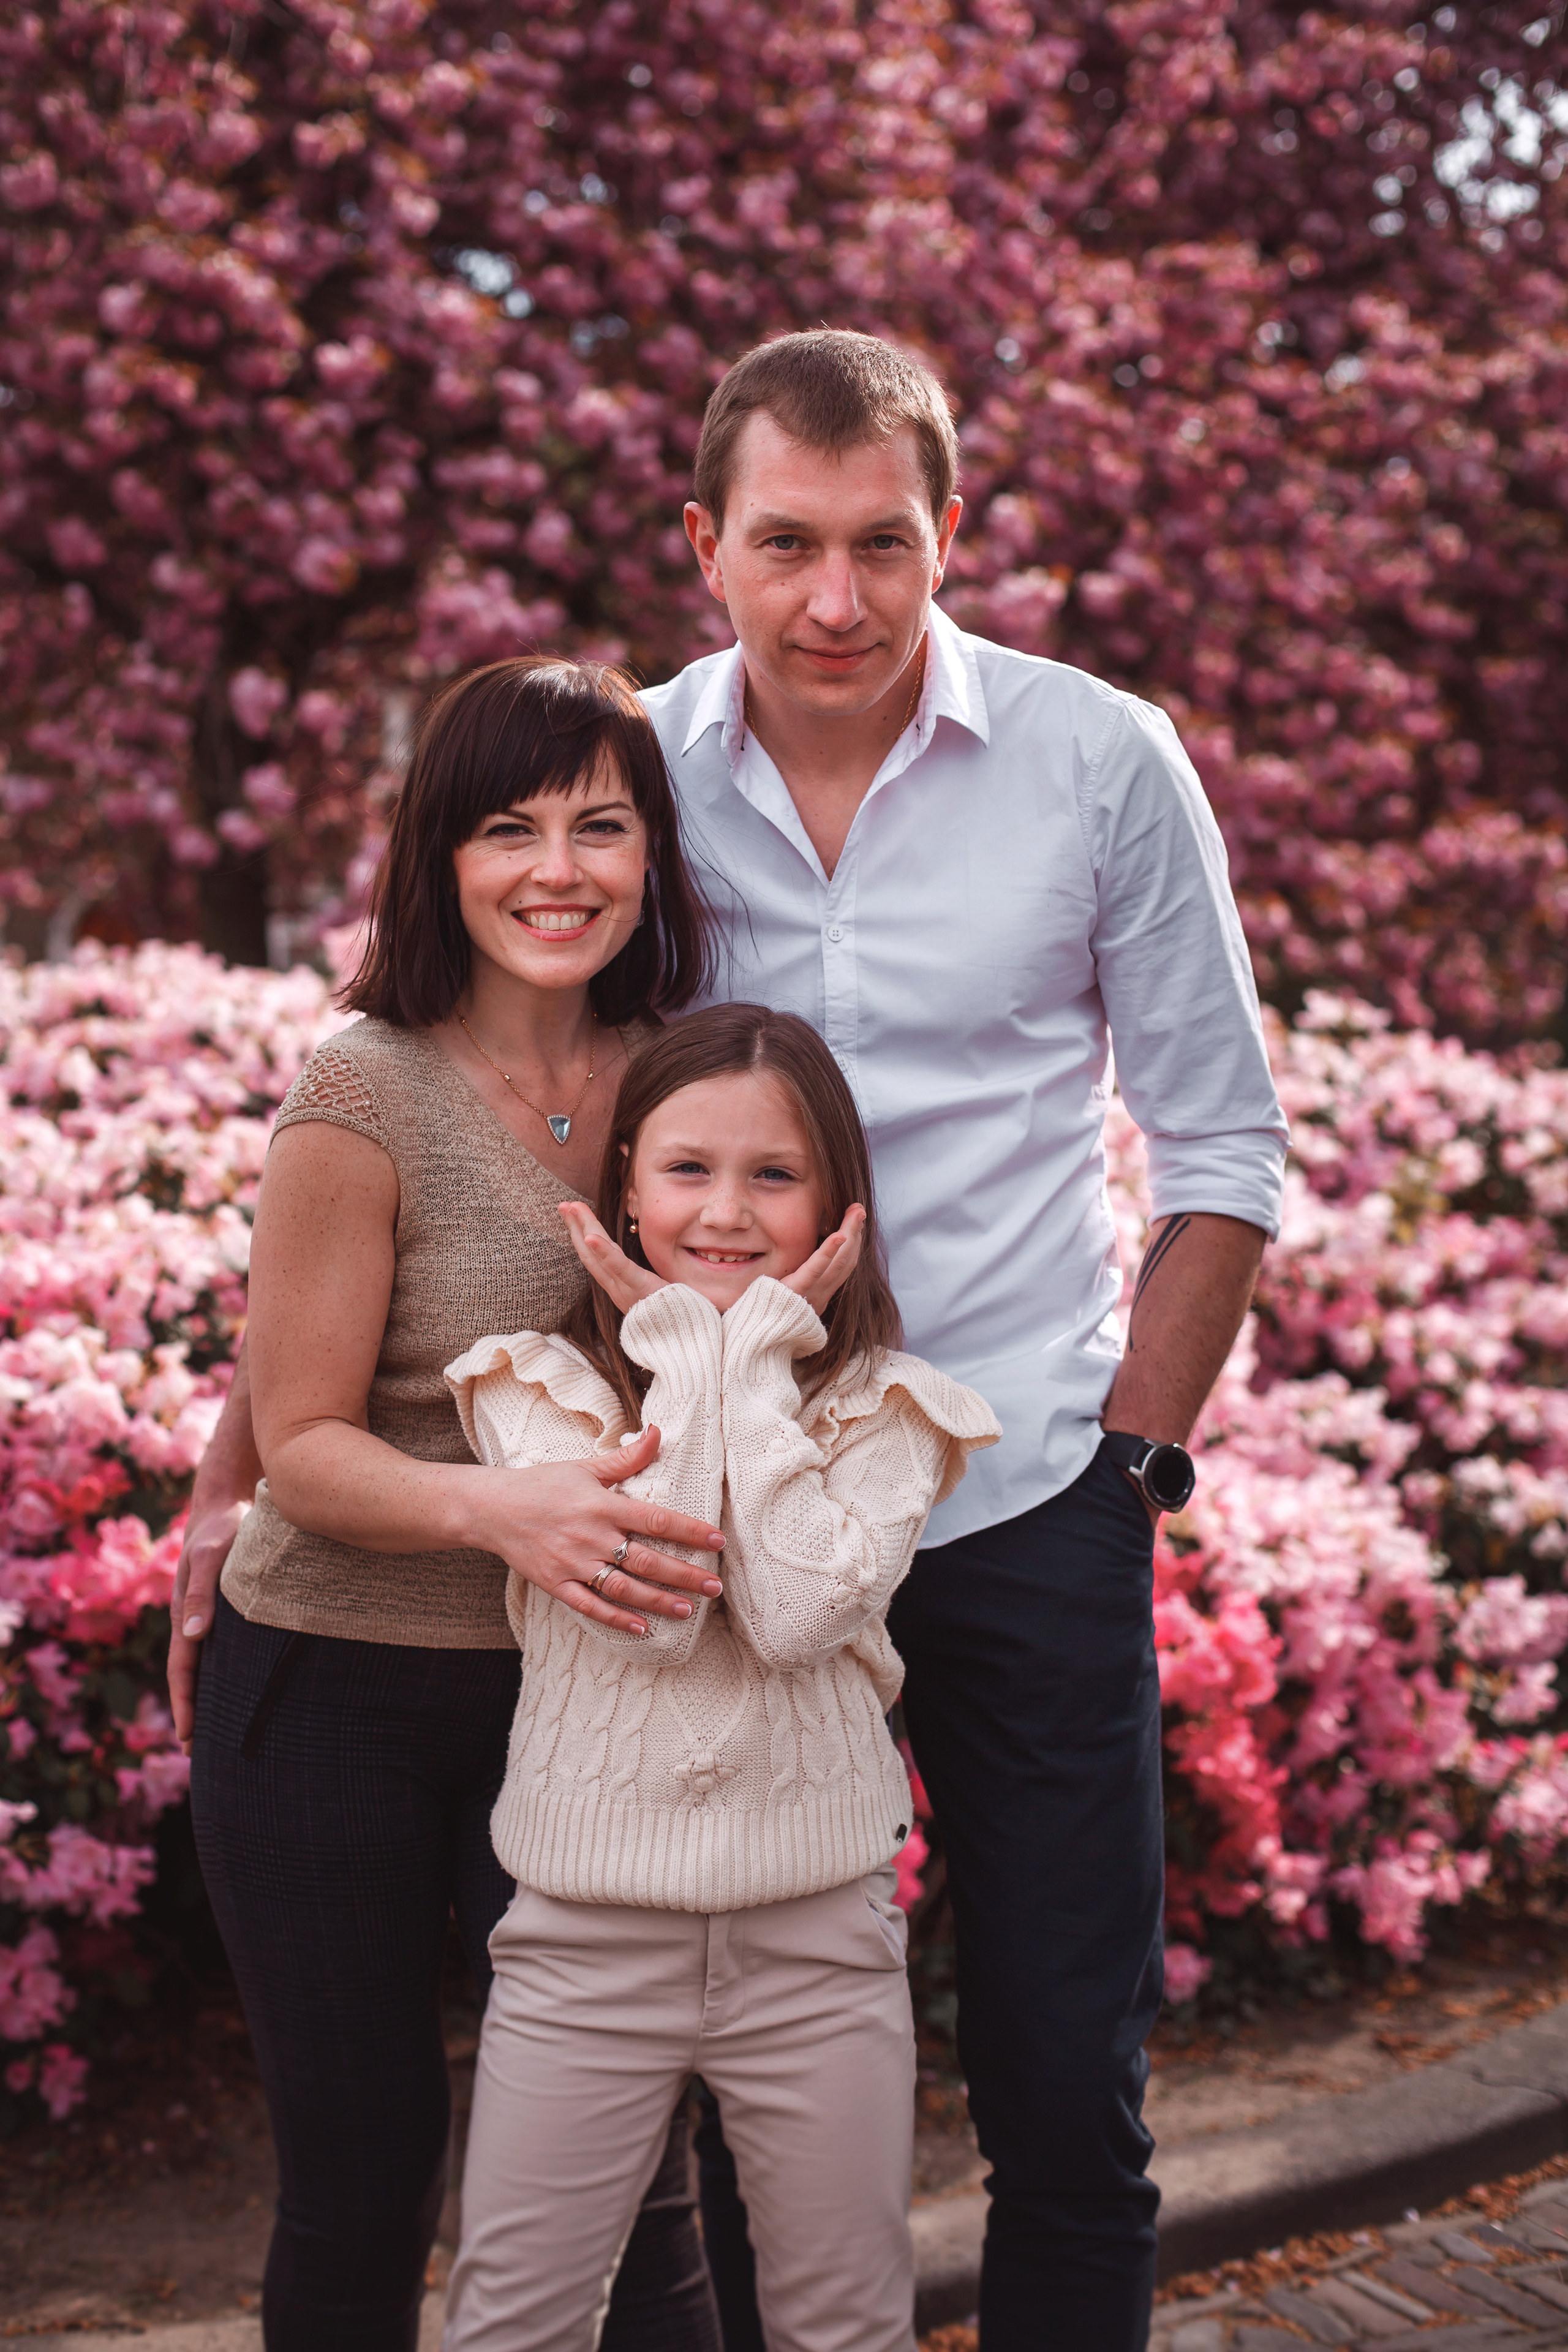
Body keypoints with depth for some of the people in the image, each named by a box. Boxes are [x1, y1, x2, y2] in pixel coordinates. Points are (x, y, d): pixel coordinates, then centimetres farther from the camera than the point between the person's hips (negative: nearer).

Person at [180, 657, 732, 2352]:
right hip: (334, 1700, -3)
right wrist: (500, 1509, -30)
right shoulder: (366, 1096, -15)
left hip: (567, 1700, 4)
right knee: (362, 2183, 8)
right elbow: (302, 1443, -13)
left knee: (624, 2190, 2)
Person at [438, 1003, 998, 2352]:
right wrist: (687, 1347, -13)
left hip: (820, 1935, 1)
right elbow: (647, 1613, -18)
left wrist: (762, 1354, -13)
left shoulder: (883, 1404, -1)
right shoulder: (538, 1383, -2)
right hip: (586, 1933, 0)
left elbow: (799, 1612, -19)